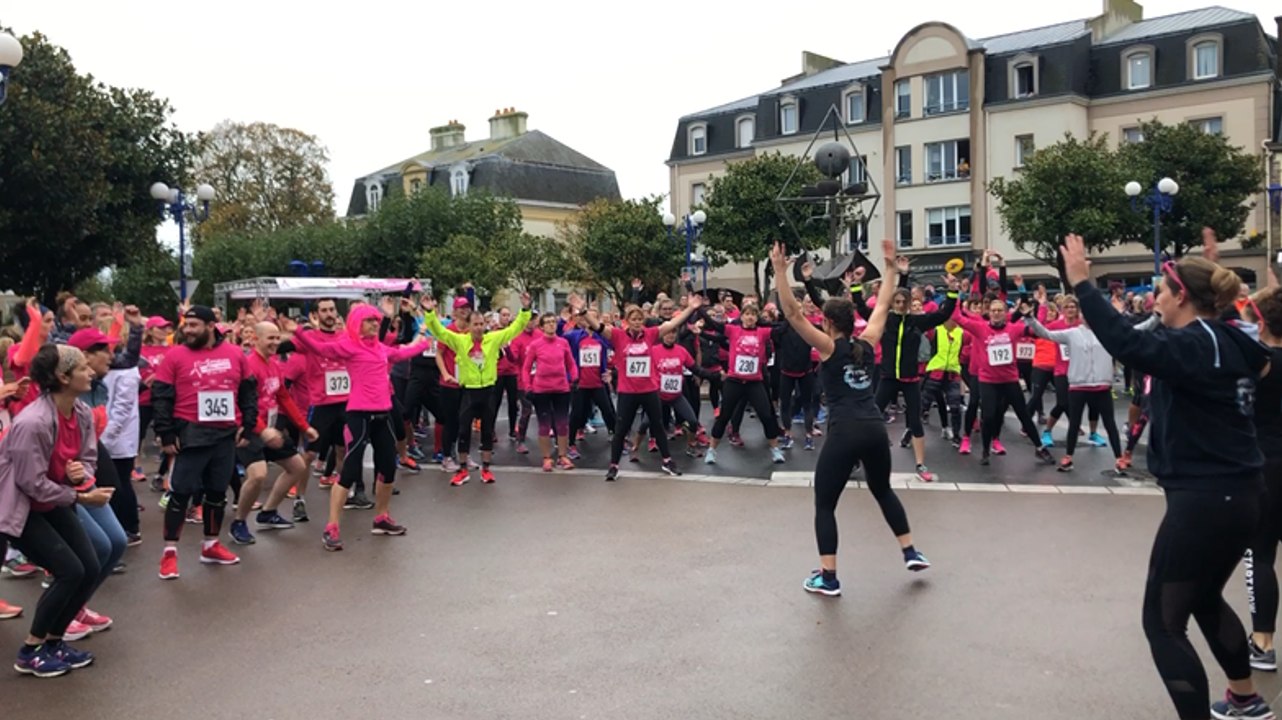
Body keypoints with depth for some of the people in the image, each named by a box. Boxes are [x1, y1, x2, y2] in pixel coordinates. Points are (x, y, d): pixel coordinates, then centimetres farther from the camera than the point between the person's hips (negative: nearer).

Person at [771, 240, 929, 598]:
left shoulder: (828, 347, -2)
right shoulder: (867, 343, 10)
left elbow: (793, 313, -10)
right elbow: (883, 306, 24)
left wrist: (780, 271, -11)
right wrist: (890, 267, 30)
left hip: (845, 434, -5)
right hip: (875, 430, 6)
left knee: (824, 504, 6)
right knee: (883, 490, 29)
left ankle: (827, 578, 5)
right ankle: (911, 552, 32)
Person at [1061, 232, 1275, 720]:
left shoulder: (1194, 346, -17)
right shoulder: (1230, 343, 9)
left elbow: (1128, 344, -36)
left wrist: (1080, 282, -32)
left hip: (1204, 499, -10)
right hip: (1241, 494, 10)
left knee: (1163, 620, -1)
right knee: (1205, 598, 30)